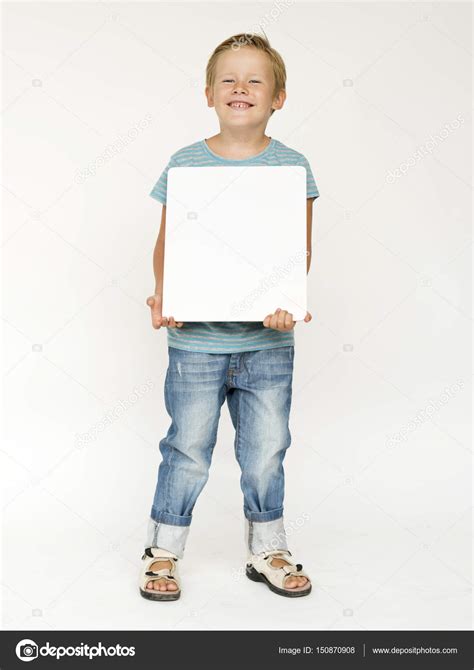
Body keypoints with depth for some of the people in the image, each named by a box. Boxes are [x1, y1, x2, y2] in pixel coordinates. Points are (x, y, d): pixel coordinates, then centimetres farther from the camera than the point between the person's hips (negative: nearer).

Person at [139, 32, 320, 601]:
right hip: (195, 336, -1)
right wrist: (162, 294, -14)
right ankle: (162, 552, 27)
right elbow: (166, 243, 3)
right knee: (188, 450, 7)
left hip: (268, 340, 1)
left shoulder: (291, 166, 1)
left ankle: (267, 550, 32)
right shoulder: (185, 164, 0)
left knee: (266, 451, 12)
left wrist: (289, 302, -16)